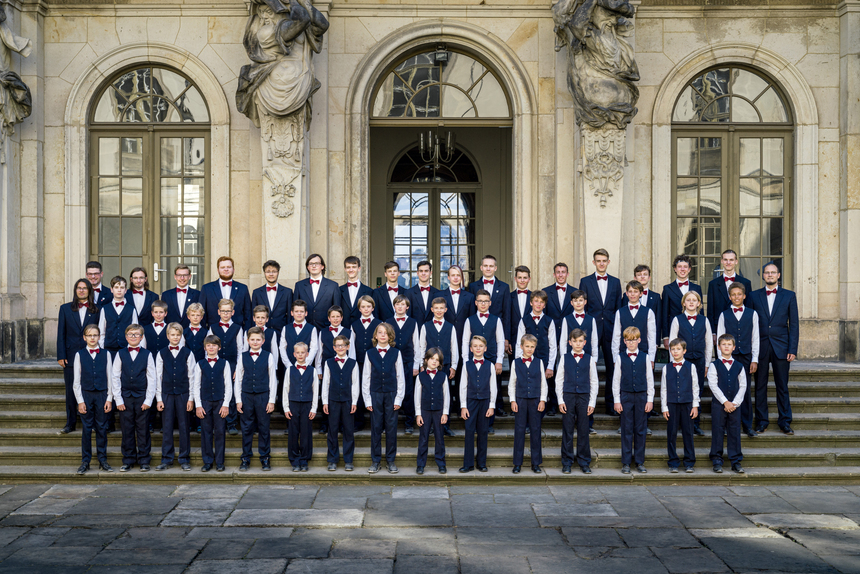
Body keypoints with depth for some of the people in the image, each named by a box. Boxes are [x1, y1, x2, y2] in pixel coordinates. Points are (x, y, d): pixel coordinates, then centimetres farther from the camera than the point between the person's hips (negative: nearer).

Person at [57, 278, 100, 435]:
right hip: (71, 356, 1)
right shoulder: (66, 309, 7)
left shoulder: (96, 310, 5)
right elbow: (61, 334, 5)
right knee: (71, 390, 4)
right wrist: (61, 356, -2)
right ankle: (70, 423, 13)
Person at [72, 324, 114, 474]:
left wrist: (109, 398, -1)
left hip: (102, 395, 1)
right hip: (85, 394, -1)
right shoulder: (79, 355, 2)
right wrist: (80, 400, -4)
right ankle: (85, 461, 12)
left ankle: (102, 460, 13)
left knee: (102, 428, 4)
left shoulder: (105, 354, 4)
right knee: (86, 429, 3)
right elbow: (76, 380, 2)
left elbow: (110, 377, 5)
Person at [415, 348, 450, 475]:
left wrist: (445, 413, -1)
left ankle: (441, 464, 15)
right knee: (423, 438, 4)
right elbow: (417, 396, 3)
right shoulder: (420, 376, 1)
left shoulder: (443, 376, 2)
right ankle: (420, 465, 12)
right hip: (425, 411, 0)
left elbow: (446, 395, 4)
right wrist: (418, 414, -1)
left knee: (439, 438, 5)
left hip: (439, 411, 0)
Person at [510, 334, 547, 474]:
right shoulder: (516, 363, 2)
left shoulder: (539, 362, 4)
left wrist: (542, 400, -1)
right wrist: (513, 400, -1)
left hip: (535, 400, 1)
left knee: (536, 430, 4)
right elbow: (512, 384, 5)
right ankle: (517, 463, 10)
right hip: (520, 400, -1)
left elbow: (543, 383, 6)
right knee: (519, 430, 2)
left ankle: (536, 463, 13)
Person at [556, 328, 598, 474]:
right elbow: (559, 380, 6)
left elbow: (594, 382, 7)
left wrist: (592, 402, 1)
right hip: (568, 397, 0)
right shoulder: (565, 358, 4)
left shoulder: (589, 359, 4)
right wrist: (560, 400, -2)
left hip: (584, 397, 0)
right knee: (567, 430, 3)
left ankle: (584, 462, 15)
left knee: (583, 431, 4)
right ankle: (567, 462, 12)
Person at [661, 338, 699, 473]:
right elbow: (663, 389, 7)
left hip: (687, 404, -1)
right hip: (671, 405, 1)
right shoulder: (666, 368, 5)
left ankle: (689, 463, 13)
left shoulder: (691, 367, 3)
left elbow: (695, 387, 5)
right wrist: (664, 408, 2)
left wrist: (695, 406, 1)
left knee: (688, 434, 3)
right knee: (671, 434, 3)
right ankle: (673, 463, 12)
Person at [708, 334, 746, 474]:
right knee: (717, 432, 0)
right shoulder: (714, 365, 0)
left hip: (735, 405, 2)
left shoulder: (739, 366, 8)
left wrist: (735, 403, -7)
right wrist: (725, 402, -12)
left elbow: (743, 386, 5)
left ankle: (736, 461, 12)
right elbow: (713, 385, -7)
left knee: (735, 432, 4)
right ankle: (717, 461, 8)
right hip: (718, 404, -2)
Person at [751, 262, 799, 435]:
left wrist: (793, 349, -4)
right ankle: (761, 421, 13)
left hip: (781, 347, 0)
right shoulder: (754, 296, 7)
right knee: (760, 386, 4)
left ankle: (785, 422, 12)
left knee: (782, 386, 2)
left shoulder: (789, 296, 7)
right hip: (760, 347, 1)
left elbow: (794, 324, 4)